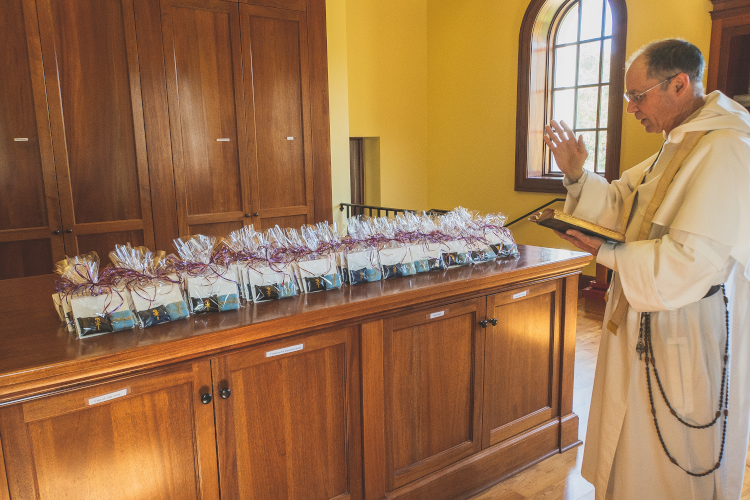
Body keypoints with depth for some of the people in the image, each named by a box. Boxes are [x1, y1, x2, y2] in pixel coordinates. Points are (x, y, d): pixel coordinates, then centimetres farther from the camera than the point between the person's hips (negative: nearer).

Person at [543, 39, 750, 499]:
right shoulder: (679, 146, 10)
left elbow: (693, 262, -29)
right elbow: (620, 208, 11)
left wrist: (607, 253, -22)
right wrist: (577, 175, -4)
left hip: (692, 338, -9)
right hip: (650, 327, 9)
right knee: (633, 452, 23)